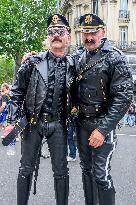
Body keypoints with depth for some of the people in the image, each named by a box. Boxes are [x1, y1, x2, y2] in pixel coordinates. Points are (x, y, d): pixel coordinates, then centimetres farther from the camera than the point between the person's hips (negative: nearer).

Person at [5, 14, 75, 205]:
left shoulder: (73, 66, 1)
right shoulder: (33, 62, -4)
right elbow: (17, 92, 0)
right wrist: (12, 121, -5)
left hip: (58, 125, 1)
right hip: (32, 122, -1)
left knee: (61, 171, 8)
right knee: (26, 169, 9)